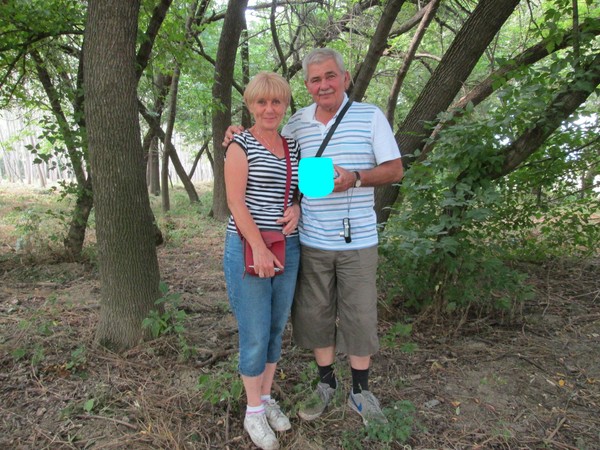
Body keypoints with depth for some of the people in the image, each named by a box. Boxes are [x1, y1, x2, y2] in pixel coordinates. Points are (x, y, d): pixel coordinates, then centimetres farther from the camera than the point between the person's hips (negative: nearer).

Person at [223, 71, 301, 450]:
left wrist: (297, 209, -3)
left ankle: (268, 398, 34)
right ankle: (253, 411, 22)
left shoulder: (294, 146, 11)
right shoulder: (241, 145, -5)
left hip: (288, 248, 6)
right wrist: (260, 248, -18)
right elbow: (235, 201, -12)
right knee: (255, 334, 2)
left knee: (277, 328, 15)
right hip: (248, 248, -5)